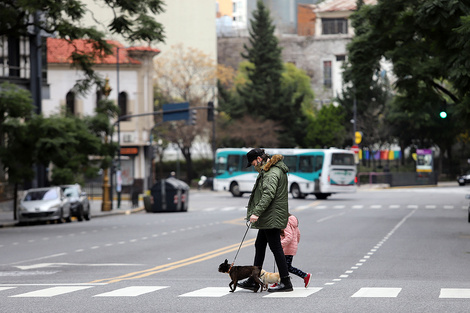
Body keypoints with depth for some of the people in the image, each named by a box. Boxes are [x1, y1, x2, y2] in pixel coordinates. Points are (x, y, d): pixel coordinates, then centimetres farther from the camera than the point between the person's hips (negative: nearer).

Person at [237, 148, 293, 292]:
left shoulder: (272, 173, -17)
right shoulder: (268, 171, 17)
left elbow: (268, 195, -27)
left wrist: (256, 212, -31)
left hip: (272, 217, -11)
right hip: (269, 218, 11)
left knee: (276, 248, -7)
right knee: (259, 246, 15)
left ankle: (286, 282, -4)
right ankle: (253, 281, 21)